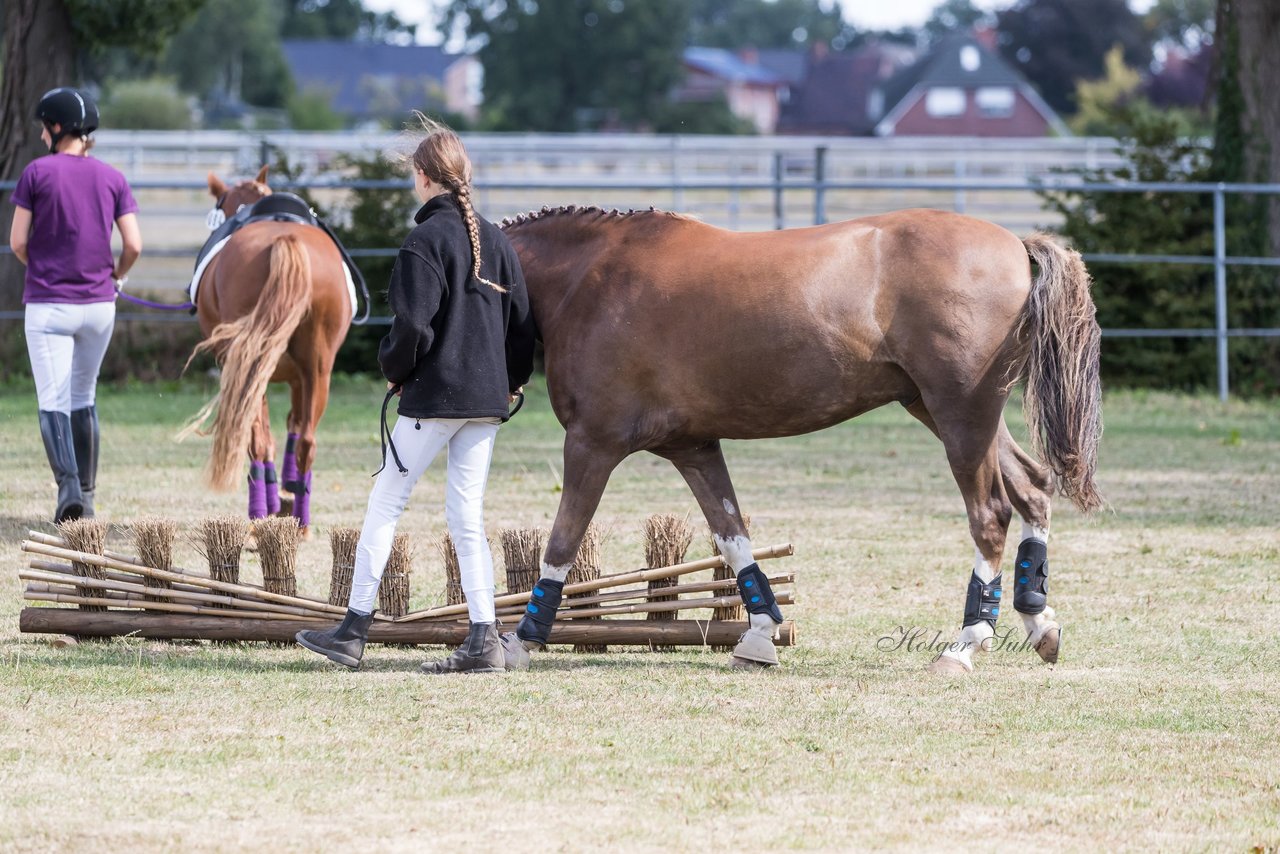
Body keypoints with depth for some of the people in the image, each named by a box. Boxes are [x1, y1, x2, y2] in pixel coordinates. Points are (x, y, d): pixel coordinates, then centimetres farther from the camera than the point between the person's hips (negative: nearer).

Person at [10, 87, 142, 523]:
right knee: (84, 398, 17)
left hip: (48, 303, -4)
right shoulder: (113, 179, 2)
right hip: (99, 304, 4)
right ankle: (87, 494, 20)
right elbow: (133, 245, -2)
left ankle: (68, 483, -25)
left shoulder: (37, 172, -7)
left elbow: (17, 243, -5)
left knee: (53, 402, -5)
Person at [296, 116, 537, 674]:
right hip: (487, 398, 7)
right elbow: (522, 321, 11)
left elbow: (413, 325, -18)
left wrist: (393, 370, 0)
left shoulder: (425, 241, -12)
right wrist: (513, 380, 23)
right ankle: (484, 640, 0)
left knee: (385, 504, 2)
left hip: (433, 394, -7)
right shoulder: (496, 241, 8)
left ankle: (354, 629, 4)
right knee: (467, 515, 8)